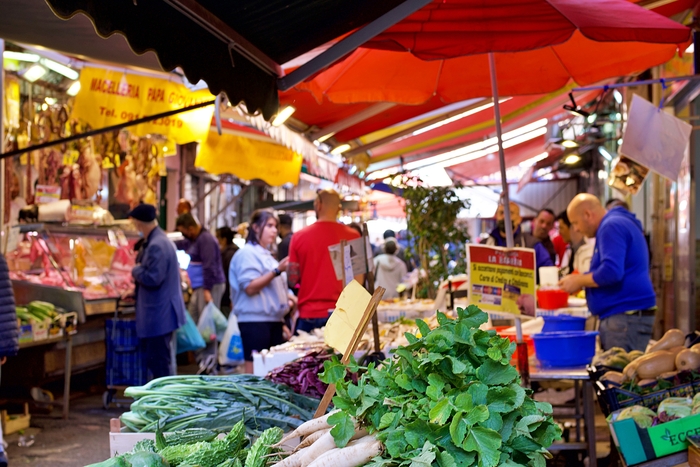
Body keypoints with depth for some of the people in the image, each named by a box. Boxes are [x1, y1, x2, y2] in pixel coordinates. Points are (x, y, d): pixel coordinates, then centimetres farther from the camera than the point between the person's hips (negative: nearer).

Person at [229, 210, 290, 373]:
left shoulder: (266, 255, 22)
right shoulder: (247, 253, -7)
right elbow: (250, 287, -18)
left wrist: (287, 299, 19)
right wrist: (277, 271, -22)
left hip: (273, 320, 9)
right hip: (255, 321, -9)